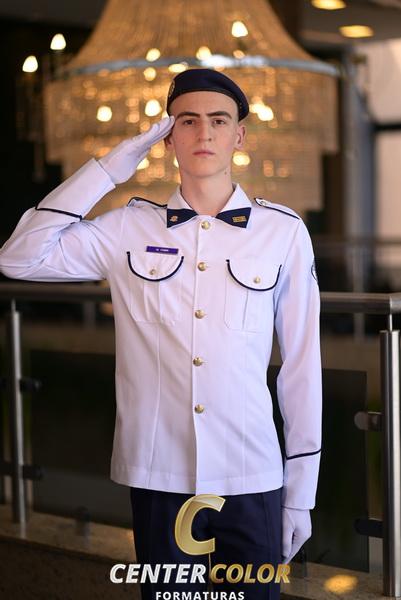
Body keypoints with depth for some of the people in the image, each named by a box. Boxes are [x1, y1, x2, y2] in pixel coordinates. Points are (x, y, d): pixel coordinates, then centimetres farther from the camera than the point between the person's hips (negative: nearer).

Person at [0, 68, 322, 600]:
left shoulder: (283, 231, -2)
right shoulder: (130, 228, 1)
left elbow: (302, 364, 2)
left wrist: (301, 491, 4)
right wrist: (109, 169, -9)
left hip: (250, 477, -1)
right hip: (158, 475, 1)